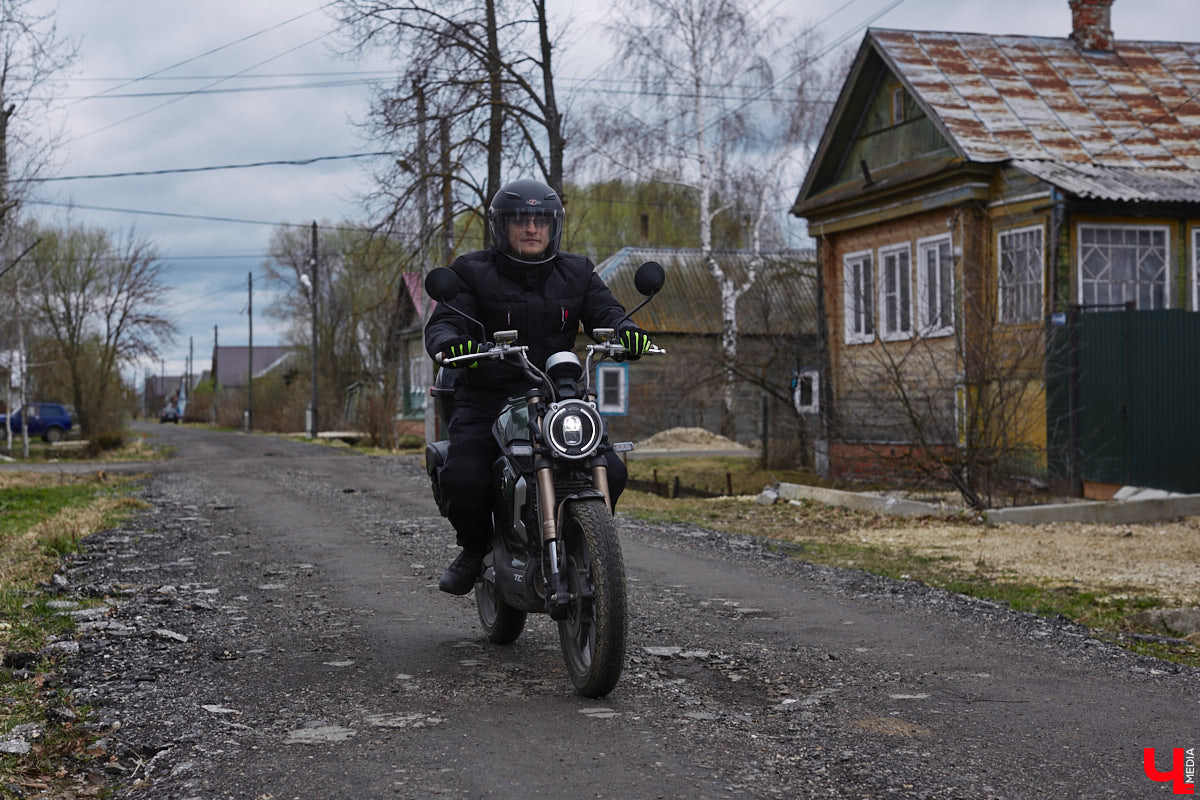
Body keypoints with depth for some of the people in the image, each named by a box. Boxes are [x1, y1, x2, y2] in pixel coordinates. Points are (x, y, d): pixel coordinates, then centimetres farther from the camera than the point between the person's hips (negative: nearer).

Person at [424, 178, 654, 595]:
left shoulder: (576, 273, 13)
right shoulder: (472, 272, 2)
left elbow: (604, 310, 0)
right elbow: (444, 320, -9)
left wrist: (624, 329, -25)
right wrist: (448, 342, -34)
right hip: (486, 400, -2)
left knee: (610, 472, -15)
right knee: (462, 478, -26)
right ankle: (474, 548, 7)